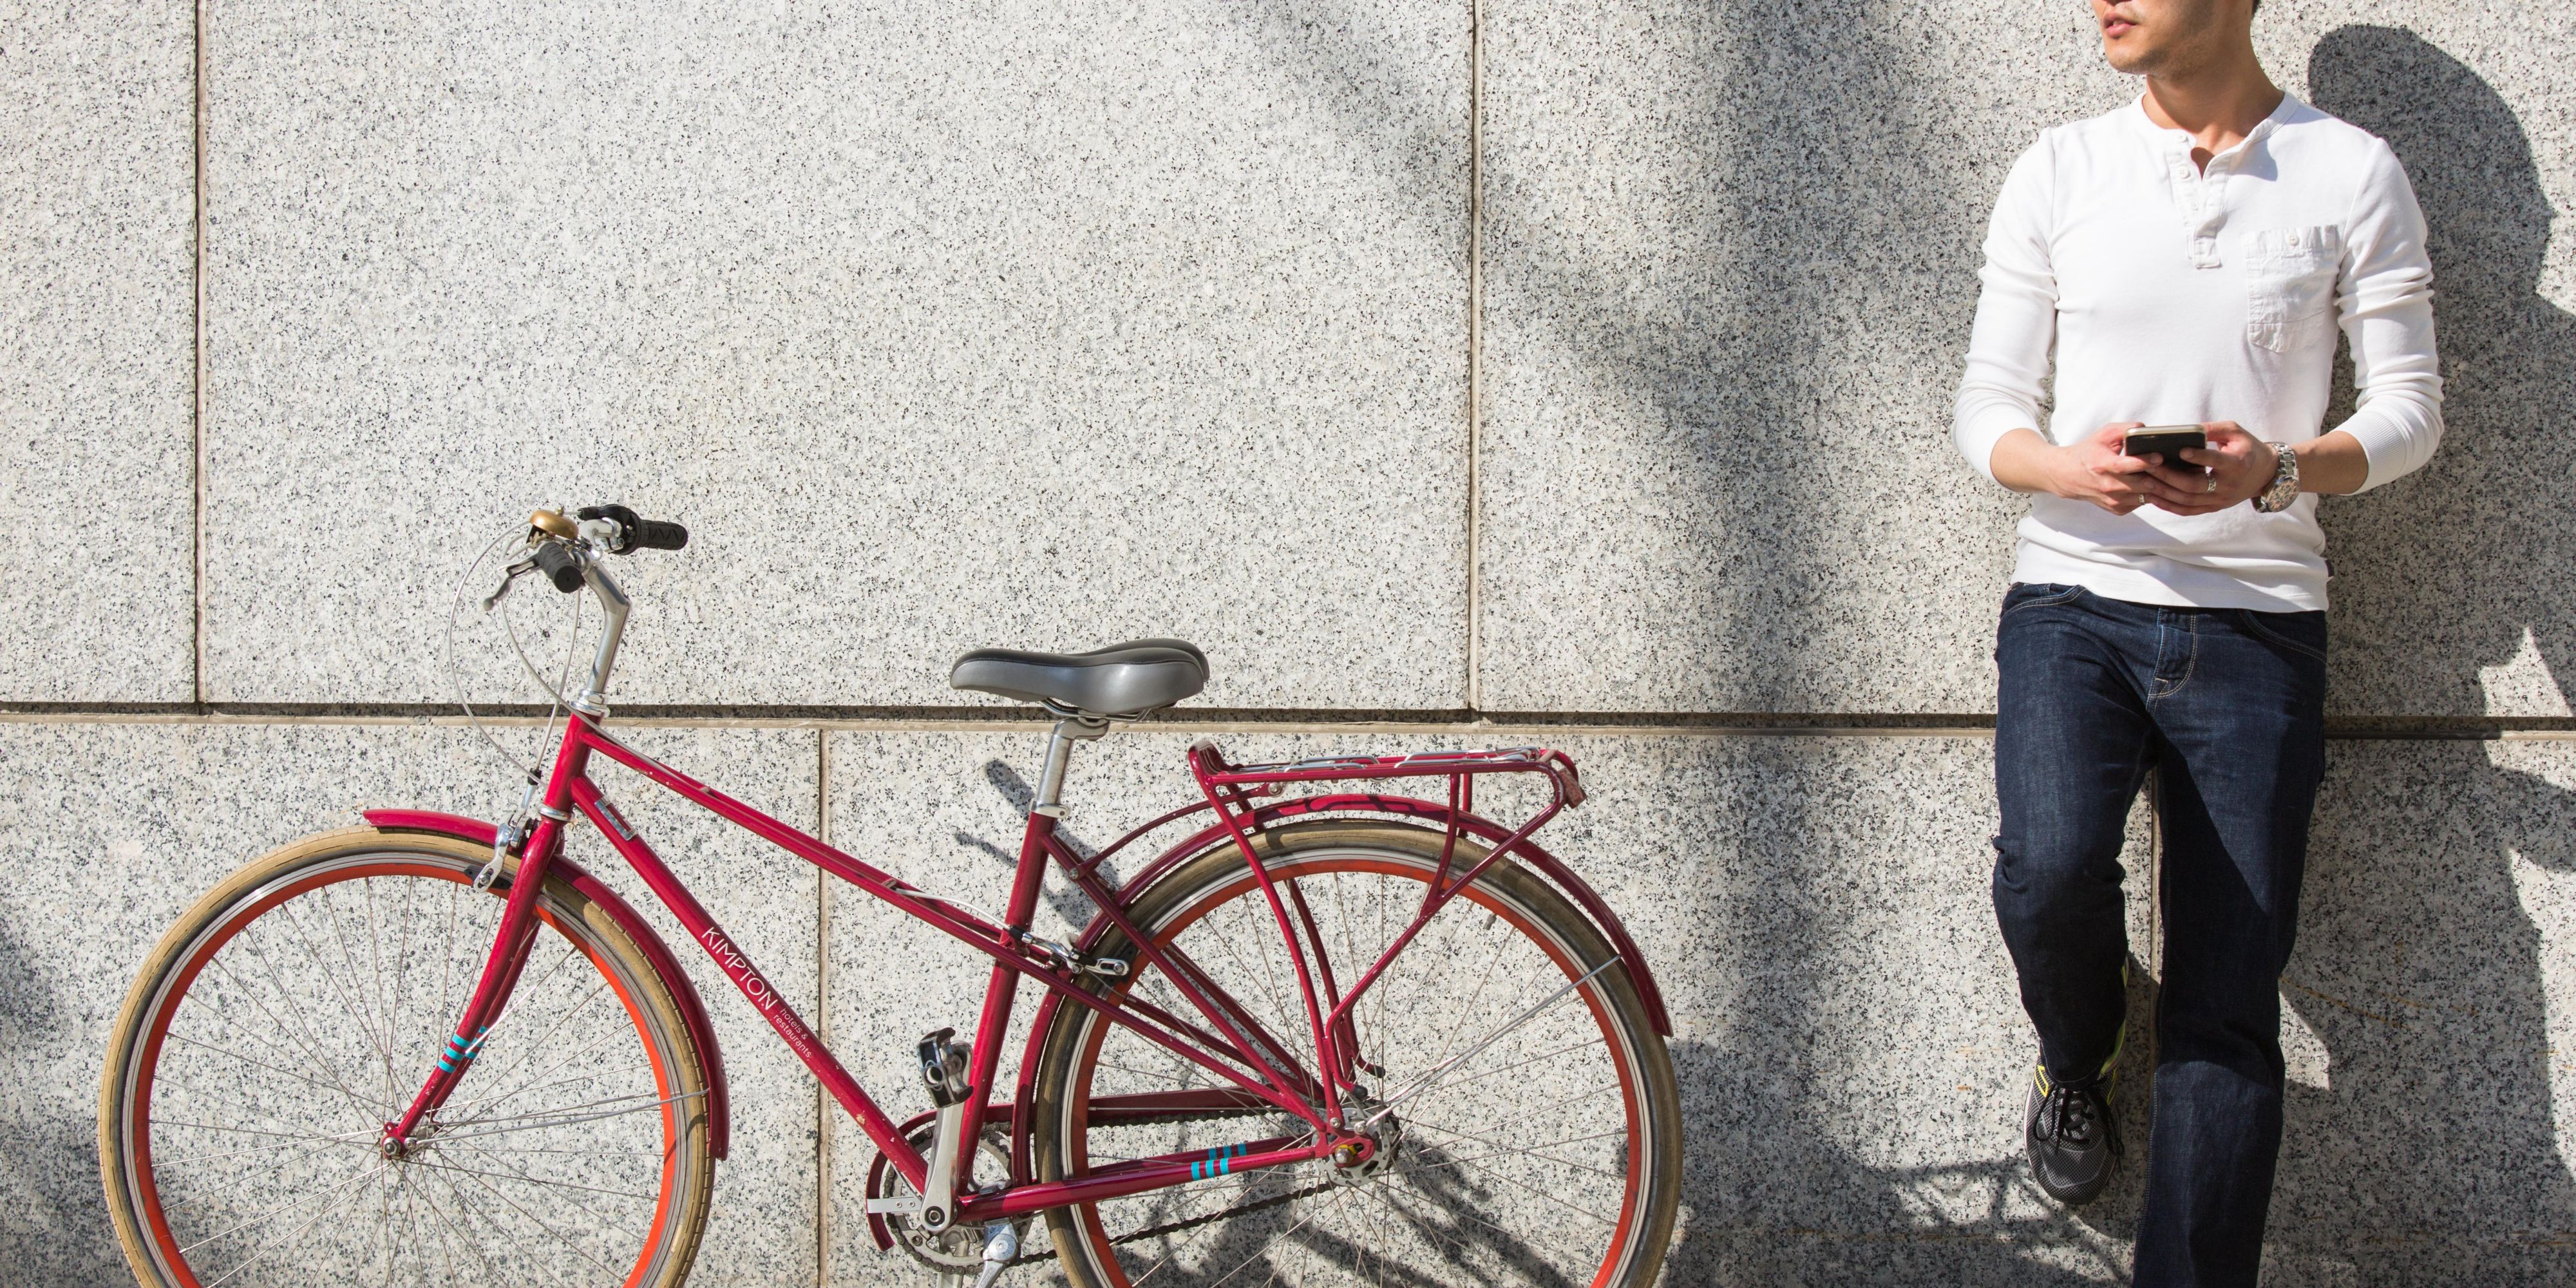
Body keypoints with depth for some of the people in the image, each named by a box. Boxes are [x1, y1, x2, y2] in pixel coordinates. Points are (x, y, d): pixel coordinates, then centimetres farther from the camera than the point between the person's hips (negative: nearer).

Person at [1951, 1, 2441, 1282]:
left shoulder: (2354, 175, 3)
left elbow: (2410, 407, 4)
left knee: (2228, 1011, -6)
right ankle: (2075, 1061, 8)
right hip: (2074, 598, 0)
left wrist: (2280, 470, -17)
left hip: (2256, 622, 0)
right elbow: (1986, 404, 7)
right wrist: (2068, 468, -16)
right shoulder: (2059, 171, 6)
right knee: (2051, 866, -26)